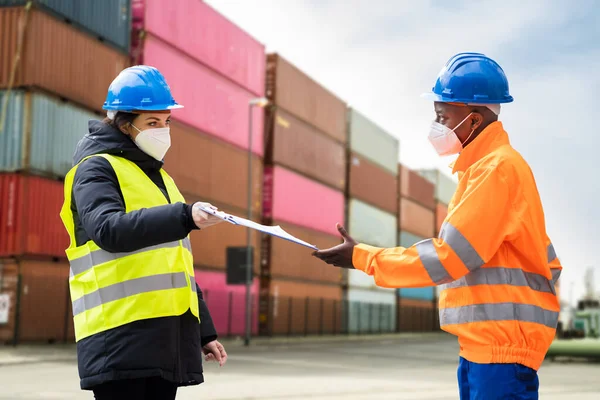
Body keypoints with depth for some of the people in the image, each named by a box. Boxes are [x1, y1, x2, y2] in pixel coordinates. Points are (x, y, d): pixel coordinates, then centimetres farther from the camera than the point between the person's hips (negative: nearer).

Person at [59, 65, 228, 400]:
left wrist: (205, 331, 23)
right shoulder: (97, 169, -1)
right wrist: (185, 216, -33)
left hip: (170, 339, 8)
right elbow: (108, 230, -22)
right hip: (121, 336, -7)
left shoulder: (161, 178, 24)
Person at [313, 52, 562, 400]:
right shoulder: (482, 167, 17)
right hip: (480, 344, 10)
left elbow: (447, 257, -19)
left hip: (502, 346, -10)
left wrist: (362, 257, -12)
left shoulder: (497, 168, -14)